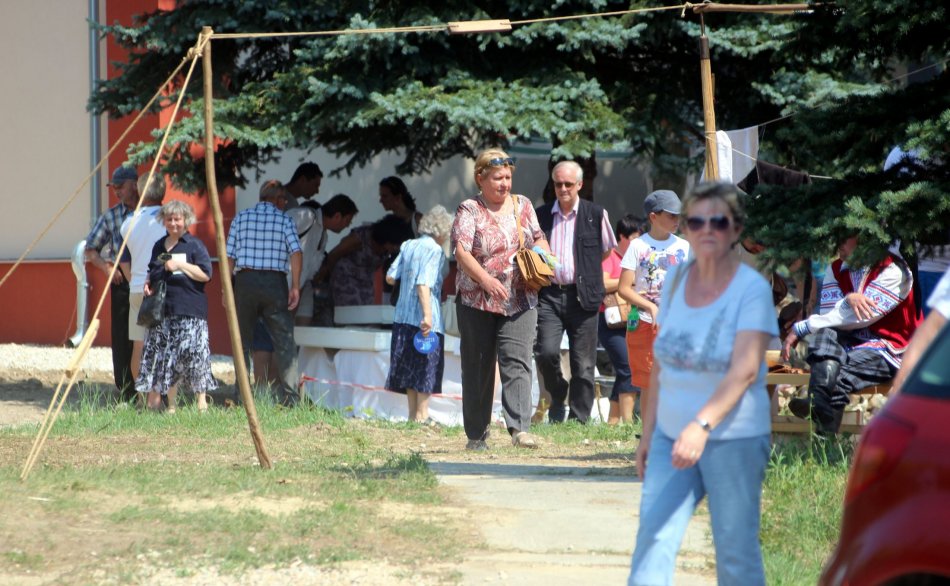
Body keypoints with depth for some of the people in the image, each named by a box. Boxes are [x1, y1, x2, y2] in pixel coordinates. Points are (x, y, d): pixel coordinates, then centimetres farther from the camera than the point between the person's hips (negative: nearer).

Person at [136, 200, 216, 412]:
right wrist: (148, 284, 10)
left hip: (190, 311, -6)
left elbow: (205, 274, -9)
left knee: (193, 352, -10)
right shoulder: (159, 246, 18)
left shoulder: (195, 245, -1)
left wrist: (180, 265, -14)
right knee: (164, 357, 3)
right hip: (162, 310, 6)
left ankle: (201, 401, -6)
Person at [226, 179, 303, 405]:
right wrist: (295, 286, -9)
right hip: (274, 283, -1)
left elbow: (230, 257, 4)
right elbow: (295, 252, -10)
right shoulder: (284, 220, 4)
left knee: (242, 342, 9)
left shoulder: (241, 218, 8)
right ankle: (290, 397, -9)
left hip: (245, 281, 1)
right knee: (285, 342, -1)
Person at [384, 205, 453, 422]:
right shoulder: (434, 249, -10)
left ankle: (413, 413, 15)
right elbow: (424, 284, -20)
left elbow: (390, 277, 10)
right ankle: (421, 414, 0)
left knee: (411, 365, 12)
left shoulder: (408, 246, 10)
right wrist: (427, 315, -24)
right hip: (423, 316, -7)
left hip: (403, 315, 7)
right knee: (427, 365, 1)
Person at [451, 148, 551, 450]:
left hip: (520, 300, 2)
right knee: (478, 368, 5)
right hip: (477, 301, -2)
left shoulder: (522, 205, 12)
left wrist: (544, 256, -1)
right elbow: (461, 251, -14)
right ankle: (476, 435, 13)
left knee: (517, 362, -12)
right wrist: (486, 279, -27)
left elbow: (539, 238, 23)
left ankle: (520, 428, -21)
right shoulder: (469, 210, -3)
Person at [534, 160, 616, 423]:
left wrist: (587, 270, 11)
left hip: (582, 296, -1)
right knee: (546, 352, -15)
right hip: (549, 295, 1)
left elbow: (607, 249, 17)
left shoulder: (596, 214, 3)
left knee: (583, 364, 0)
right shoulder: (540, 215, 9)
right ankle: (557, 398, 12)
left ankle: (579, 420, 9)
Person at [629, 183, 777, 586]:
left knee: (735, 551, 1)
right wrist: (648, 434, 12)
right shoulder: (676, 281, 8)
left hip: (734, 438, -5)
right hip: (672, 434, 5)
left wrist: (702, 424, -31)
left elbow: (745, 370, -19)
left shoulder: (752, 289, -9)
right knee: (653, 538, -7)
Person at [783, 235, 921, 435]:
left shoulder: (892, 270, -9)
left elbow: (859, 317, -15)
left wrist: (801, 328, -15)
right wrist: (848, 300, -25)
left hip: (887, 349, -4)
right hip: (850, 341, 4)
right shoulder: (836, 270, 13)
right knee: (826, 334, -30)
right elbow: (828, 313, -1)